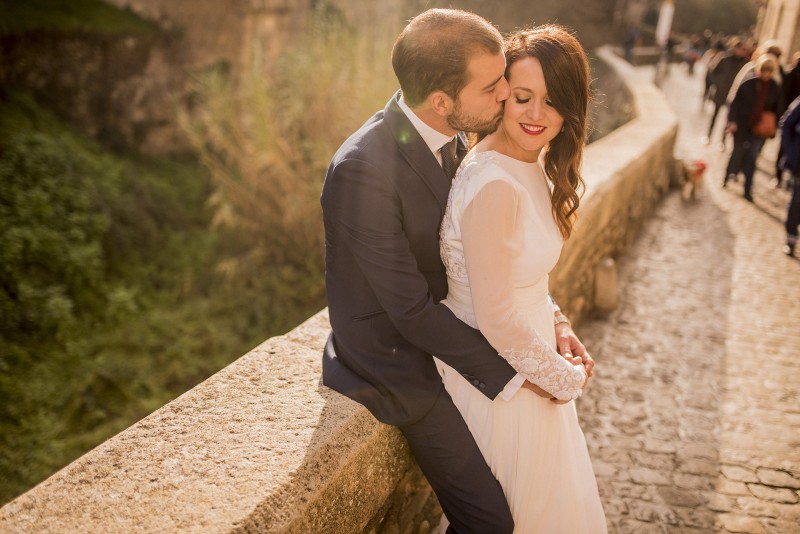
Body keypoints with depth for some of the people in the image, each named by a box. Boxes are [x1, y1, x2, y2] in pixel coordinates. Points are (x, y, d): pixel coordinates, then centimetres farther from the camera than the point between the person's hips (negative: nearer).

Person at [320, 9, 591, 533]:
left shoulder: (449, 139, -4)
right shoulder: (363, 169, -30)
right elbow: (411, 309, -26)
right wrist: (509, 375, -19)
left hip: (440, 334, 8)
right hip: (399, 367, -8)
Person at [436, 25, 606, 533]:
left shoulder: (533, 167, 0)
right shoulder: (494, 184, -30)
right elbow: (495, 318, -26)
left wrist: (556, 331, 4)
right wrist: (563, 377, -13)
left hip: (524, 352, 9)